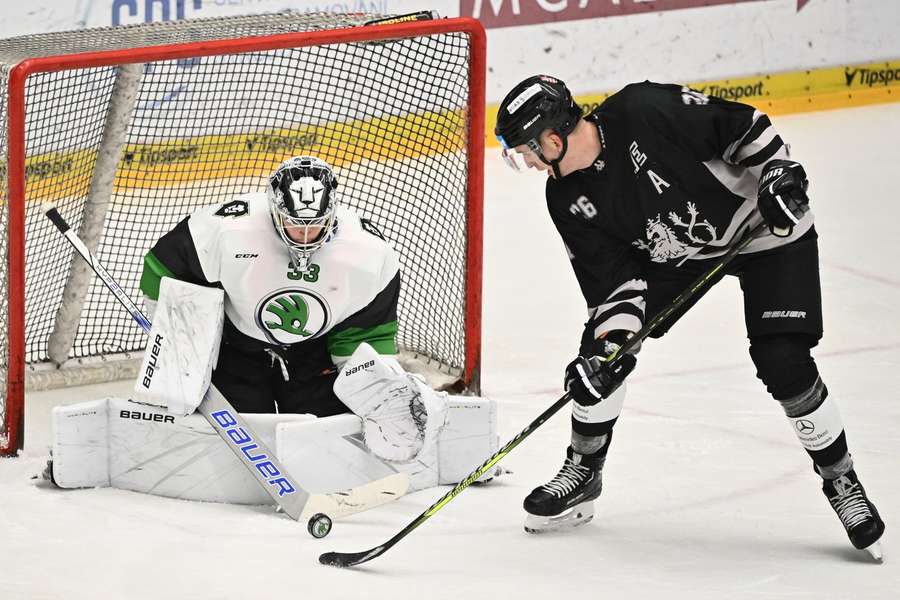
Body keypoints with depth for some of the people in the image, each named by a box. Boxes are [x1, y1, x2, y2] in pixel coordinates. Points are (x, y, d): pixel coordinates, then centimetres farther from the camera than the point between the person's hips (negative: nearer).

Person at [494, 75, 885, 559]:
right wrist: (613, 341, -22)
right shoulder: (567, 201, -11)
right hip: (674, 250, 6)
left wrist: (779, 173, -28)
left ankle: (841, 481, 3)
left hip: (767, 230, -6)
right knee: (600, 352, -4)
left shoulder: (643, 110, -31)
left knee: (784, 365, -17)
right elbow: (614, 275, -10)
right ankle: (583, 474, 15)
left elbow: (742, 124, -21)